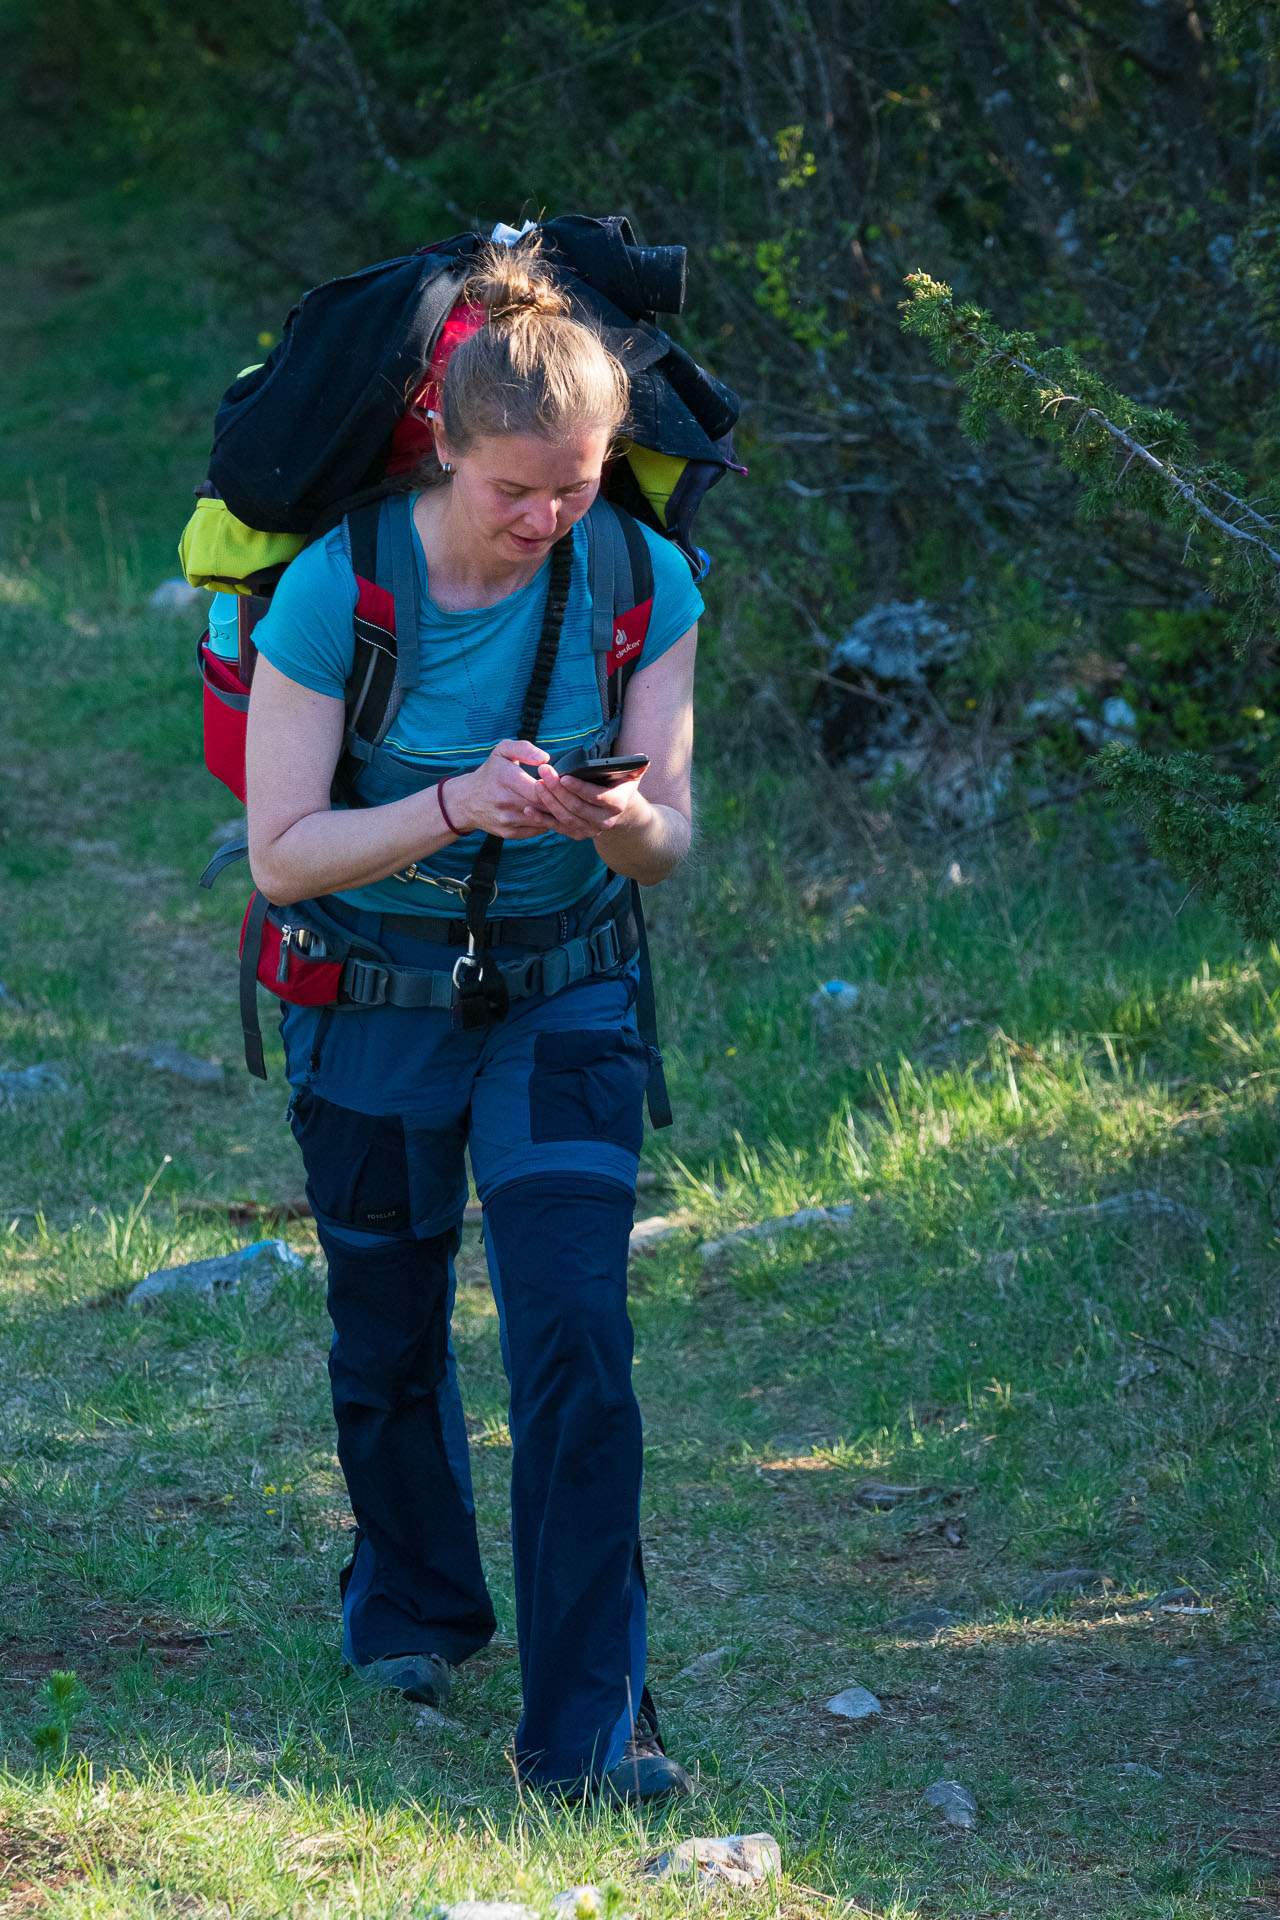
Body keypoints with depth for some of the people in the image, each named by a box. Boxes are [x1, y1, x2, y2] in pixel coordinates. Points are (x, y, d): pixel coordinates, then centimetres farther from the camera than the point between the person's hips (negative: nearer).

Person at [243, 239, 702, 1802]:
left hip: (562, 987, 1)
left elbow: (670, 841, -9)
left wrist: (624, 822, -34)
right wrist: (455, 805, -36)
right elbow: (281, 853, -20)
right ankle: (413, 1596, 45)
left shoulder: (643, 583, -13)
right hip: (374, 994, 0)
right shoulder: (338, 588, -21)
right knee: (388, 1331, 16)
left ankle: (585, 1726, -7)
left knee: (576, 1339, -12)